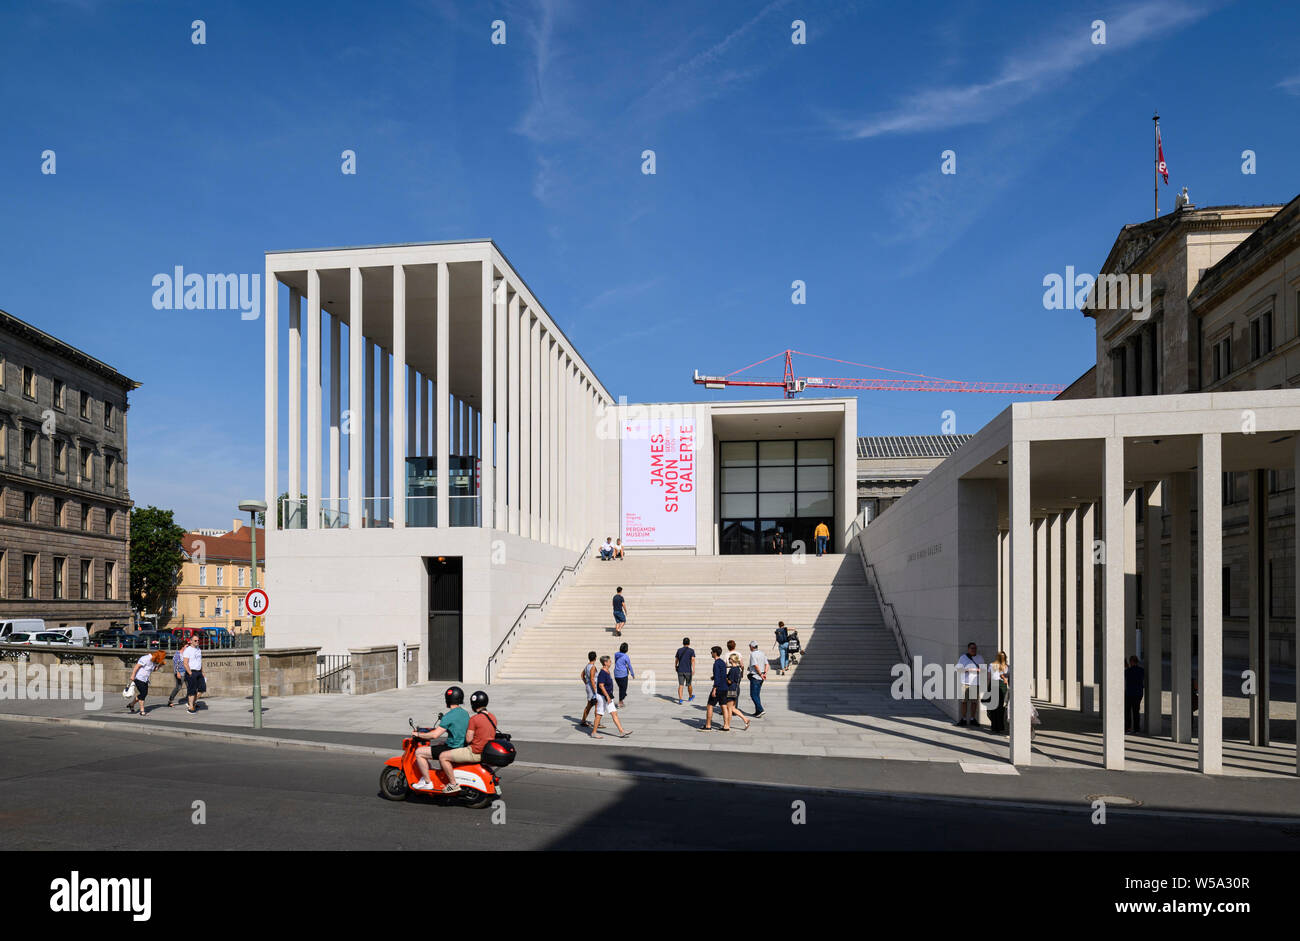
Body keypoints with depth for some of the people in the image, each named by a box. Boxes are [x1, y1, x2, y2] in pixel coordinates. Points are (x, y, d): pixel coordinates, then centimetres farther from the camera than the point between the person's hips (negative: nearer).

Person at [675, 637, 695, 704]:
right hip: (688, 671, -1)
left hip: (680, 670, 1)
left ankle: (680, 699, -15)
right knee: (689, 685, 16)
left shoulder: (679, 650, 7)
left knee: (680, 685, -1)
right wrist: (693, 669, -20)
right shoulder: (691, 651, -2)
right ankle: (690, 697, 36)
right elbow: (693, 660, -14)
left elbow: (676, 660, 14)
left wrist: (675, 667, 32)